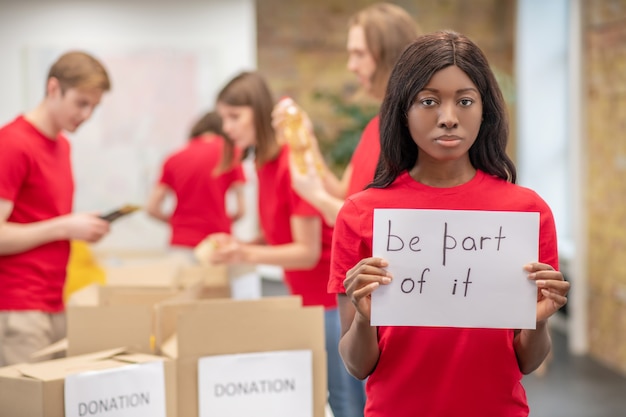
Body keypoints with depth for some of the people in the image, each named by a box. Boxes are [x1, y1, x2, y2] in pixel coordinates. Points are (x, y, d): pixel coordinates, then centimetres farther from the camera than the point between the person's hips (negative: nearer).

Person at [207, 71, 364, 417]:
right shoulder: (263, 164, 7)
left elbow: (308, 252, -20)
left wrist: (247, 255, -29)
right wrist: (236, 246, -3)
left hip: (332, 297, -9)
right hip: (305, 295, 9)